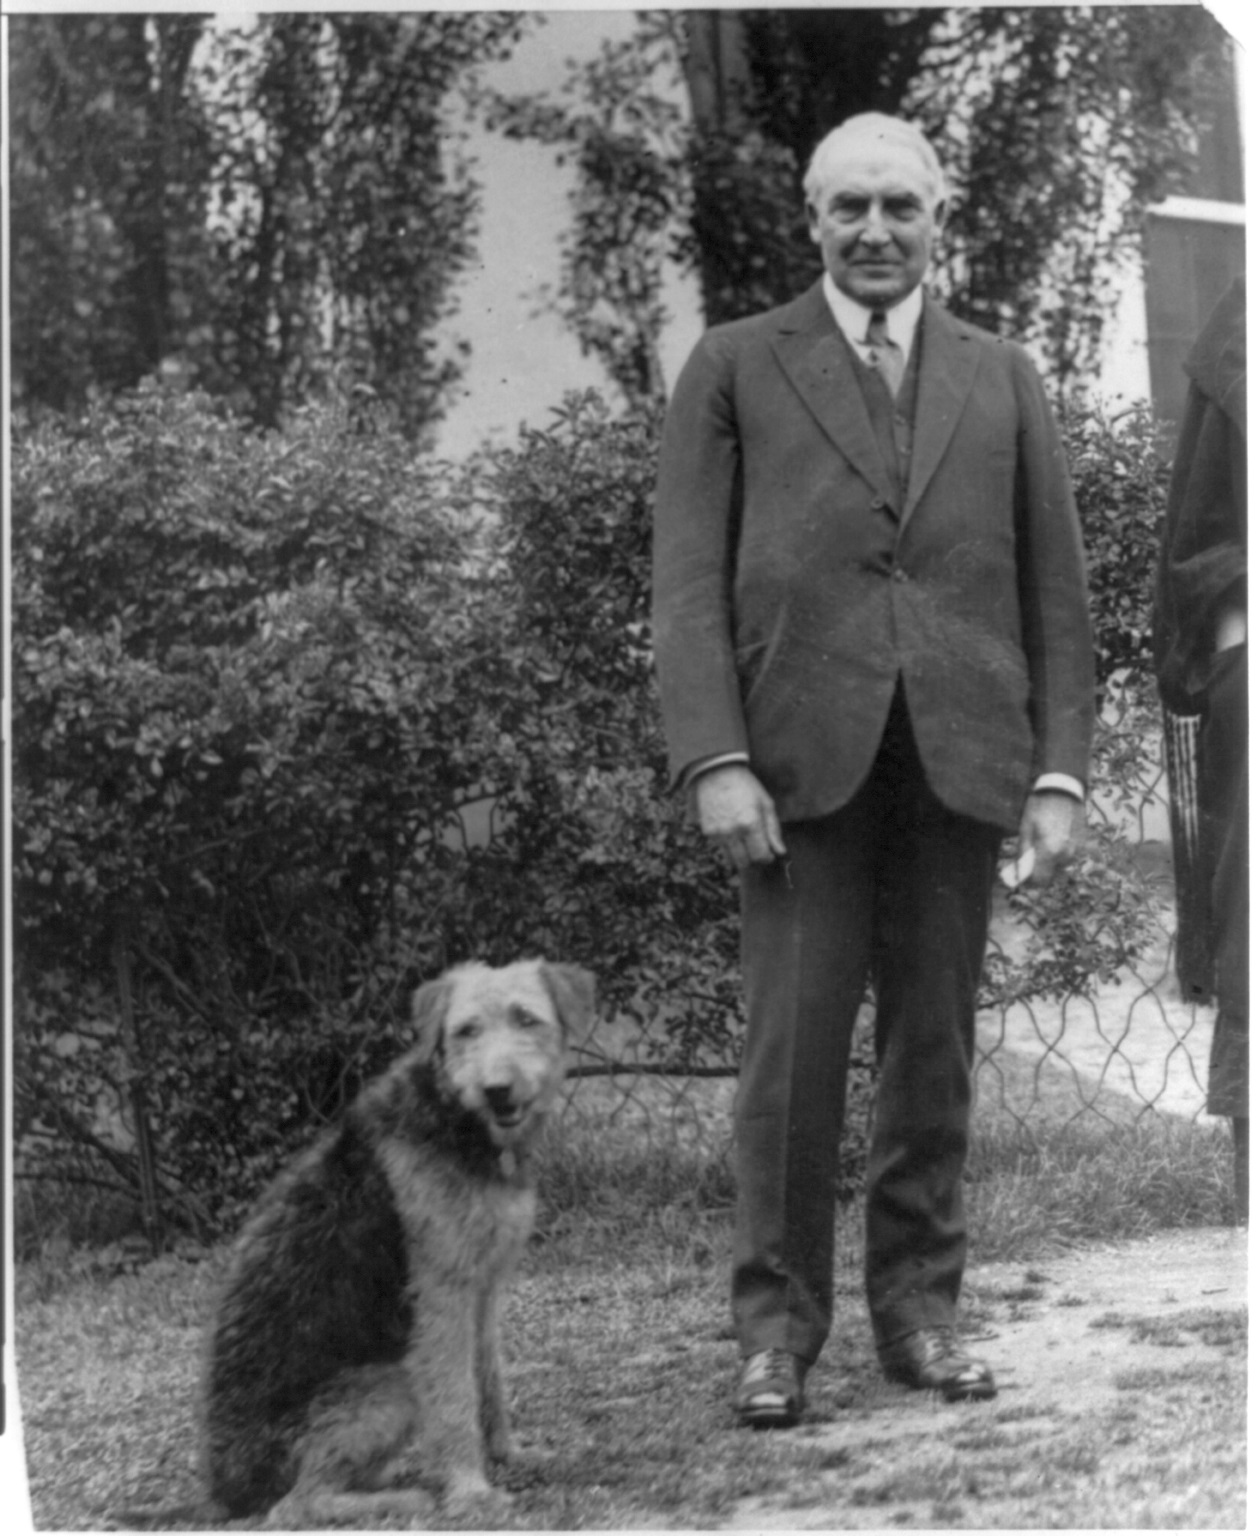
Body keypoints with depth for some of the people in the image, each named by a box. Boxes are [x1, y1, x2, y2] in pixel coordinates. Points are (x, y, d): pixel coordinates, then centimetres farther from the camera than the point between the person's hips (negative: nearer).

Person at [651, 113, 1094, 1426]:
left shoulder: (1002, 380, 16)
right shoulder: (735, 367, 9)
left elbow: (1054, 590, 13)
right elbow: (689, 579, 2)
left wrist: (1060, 769, 3)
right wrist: (713, 760, -9)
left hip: (961, 760, 2)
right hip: (803, 758, -2)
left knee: (934, 1049, 5)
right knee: (792, 1048, -4)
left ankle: (919, 1309, 15)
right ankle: (776, 1320, 5)